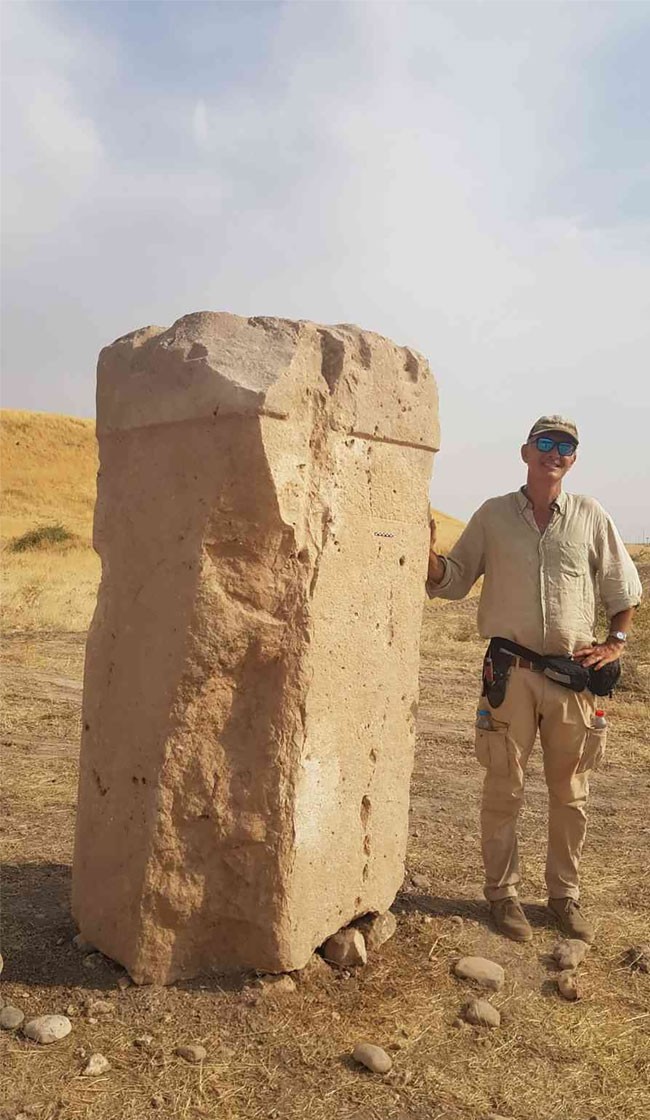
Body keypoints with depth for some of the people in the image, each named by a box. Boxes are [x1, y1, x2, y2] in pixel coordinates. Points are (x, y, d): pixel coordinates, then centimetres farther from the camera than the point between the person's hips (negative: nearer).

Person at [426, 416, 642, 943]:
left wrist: (615, 642, 4)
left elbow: (625, 586, 14)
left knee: (570, 794, 13)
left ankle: (565, 894, 31)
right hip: (511, 674, -1)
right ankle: (503, 892, 24)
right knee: (504, 790, 7)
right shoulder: (493, 515, 3)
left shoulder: (591, 516, 5)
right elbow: (453, 581, 5)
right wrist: (428, 554, -14)